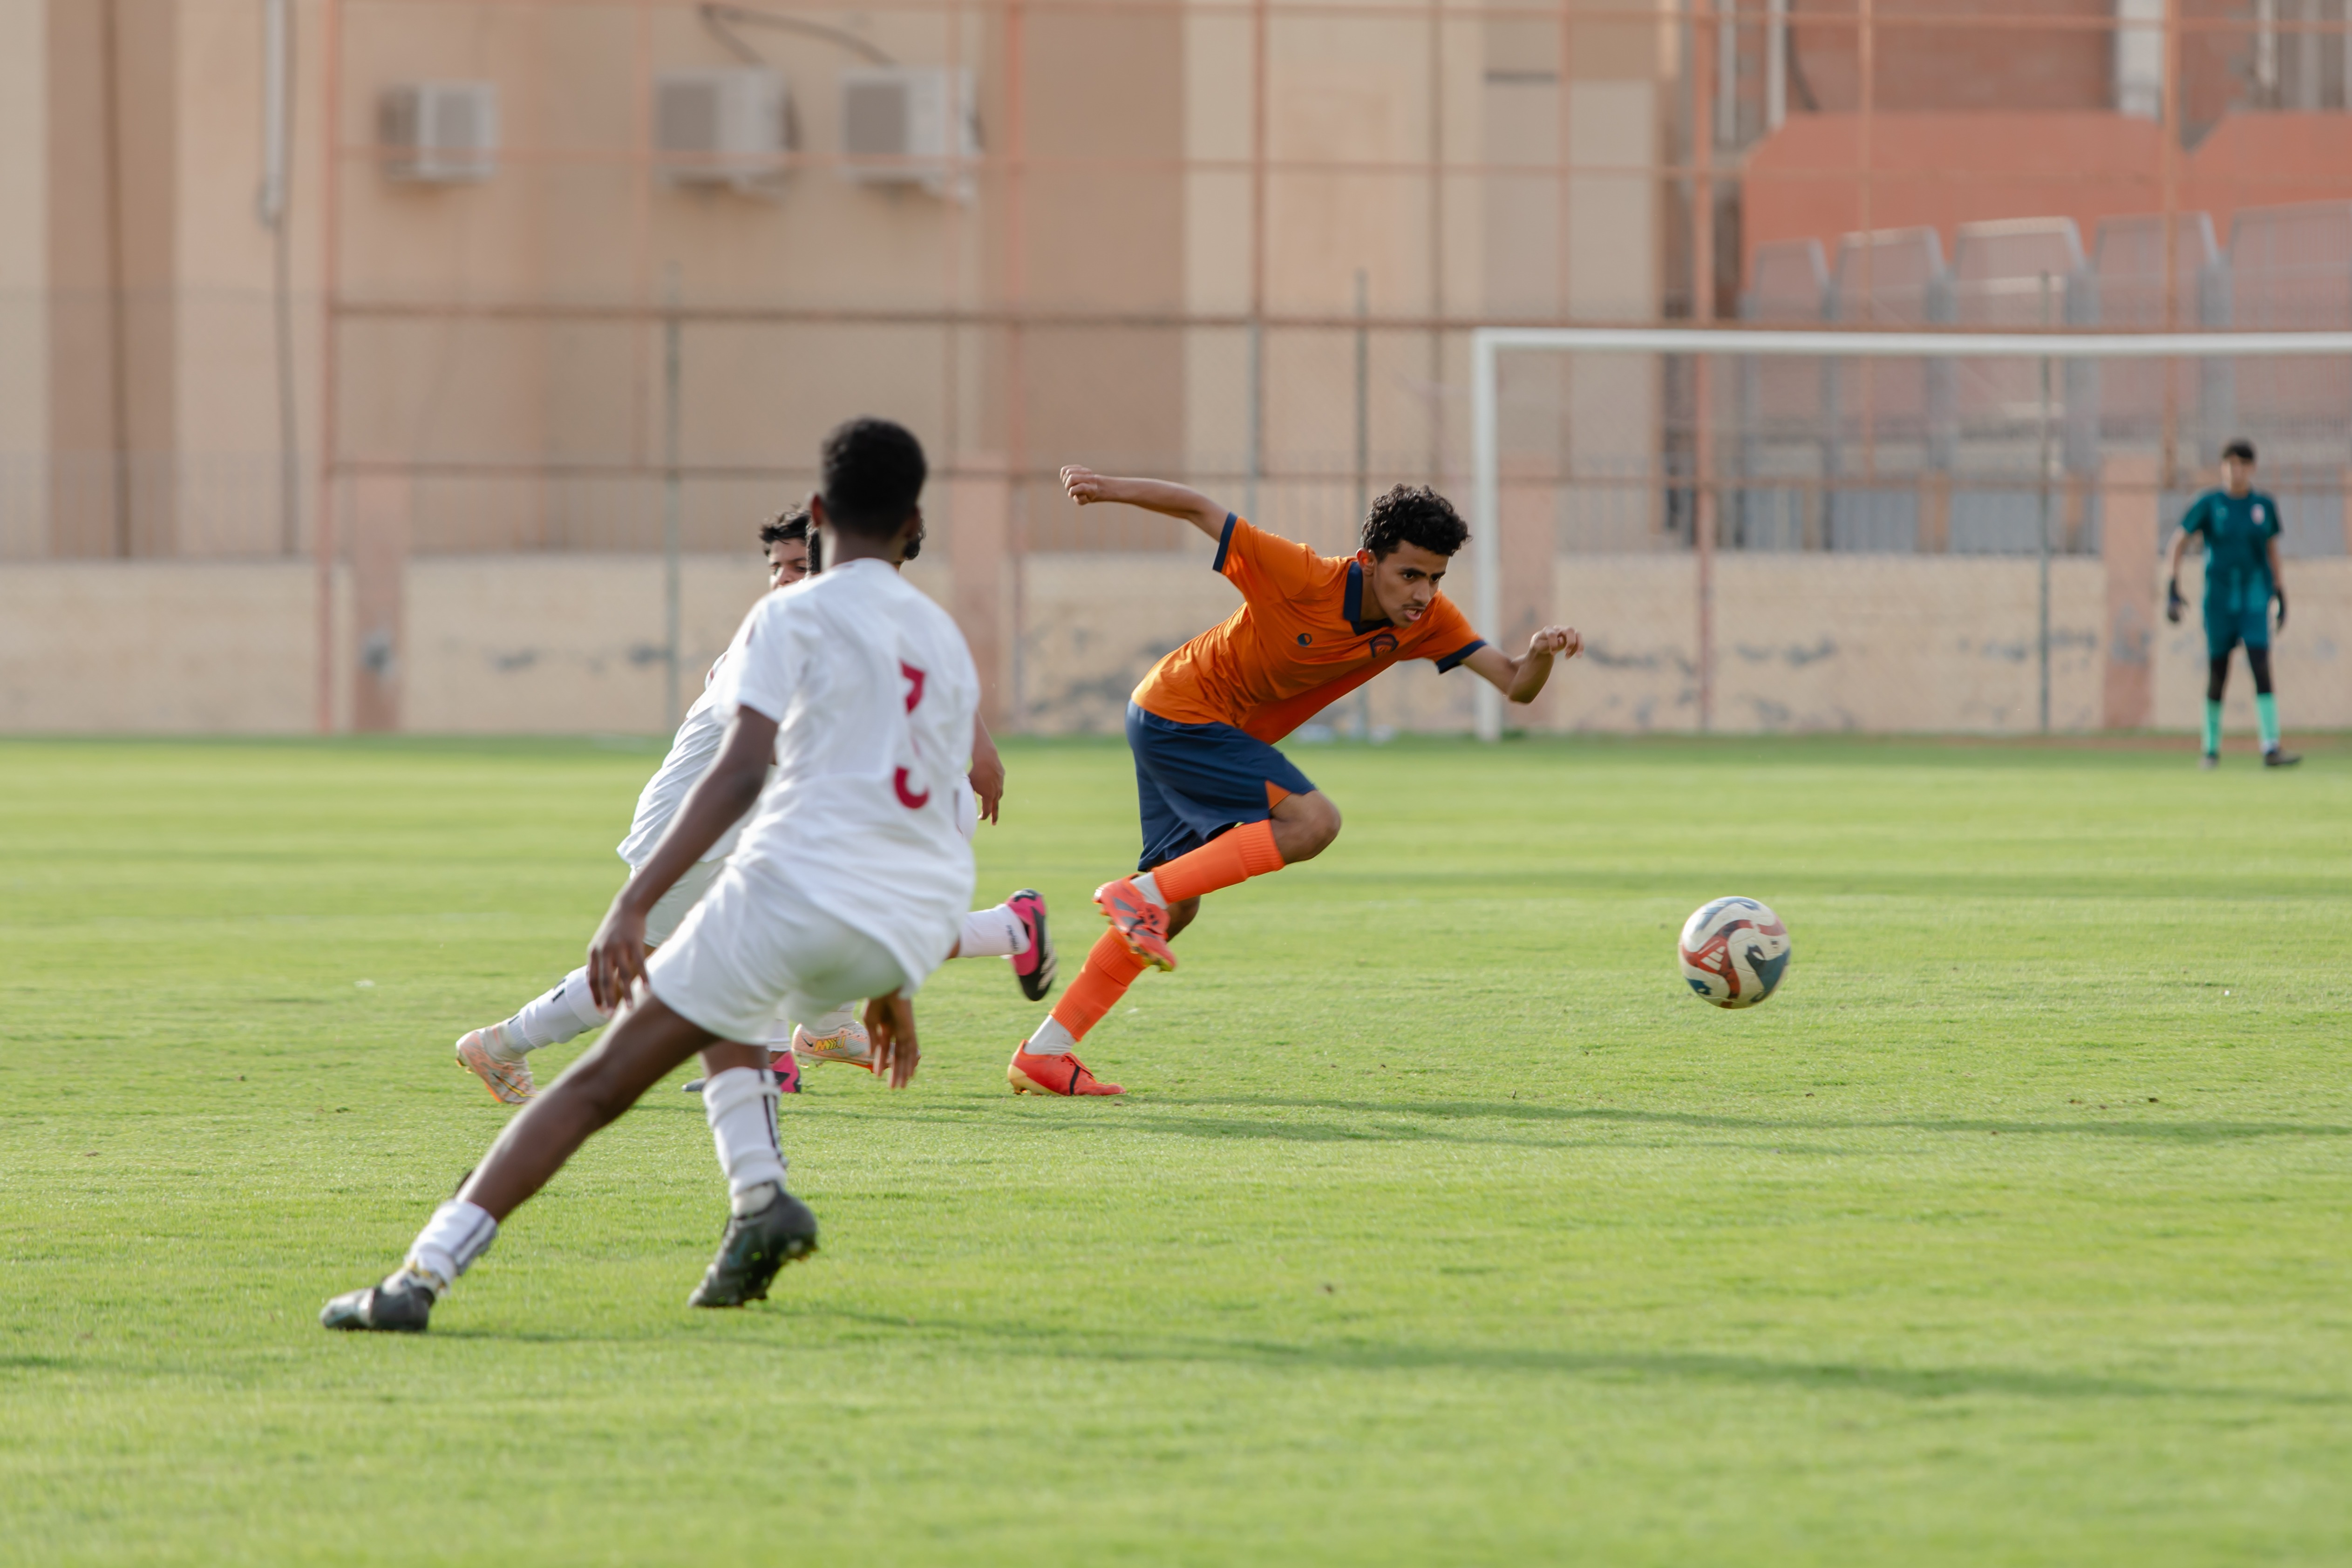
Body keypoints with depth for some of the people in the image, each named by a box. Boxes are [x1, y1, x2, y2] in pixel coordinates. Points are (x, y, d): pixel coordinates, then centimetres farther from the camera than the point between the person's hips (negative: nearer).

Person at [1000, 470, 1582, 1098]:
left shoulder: (1427, 621, -9)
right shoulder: (1303, 578, -28)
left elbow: (1516, 685, -11)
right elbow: (1200, 510, -22)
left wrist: (1540, 656, -33)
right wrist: (1107, 488, -30)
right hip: (1180, 713, -8)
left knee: (1174, 908, 12)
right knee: (1312, 821, -23)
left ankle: (1044, 1053, 18)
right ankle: (1141, 894, -18)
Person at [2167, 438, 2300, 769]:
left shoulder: (2264, 506, 4)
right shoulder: (2209, 504, -2)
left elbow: (2273, 550, 14)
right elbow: (2180, 542, 2)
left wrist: (2281, 598, 14)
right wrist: (2172, 590, -6)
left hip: (2254, 598, 1)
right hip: (2219, 599, -1)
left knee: (2261, 668, -13)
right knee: (2217, 676, 4)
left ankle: (2271, 749, -19)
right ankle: (2212, 749, 20)